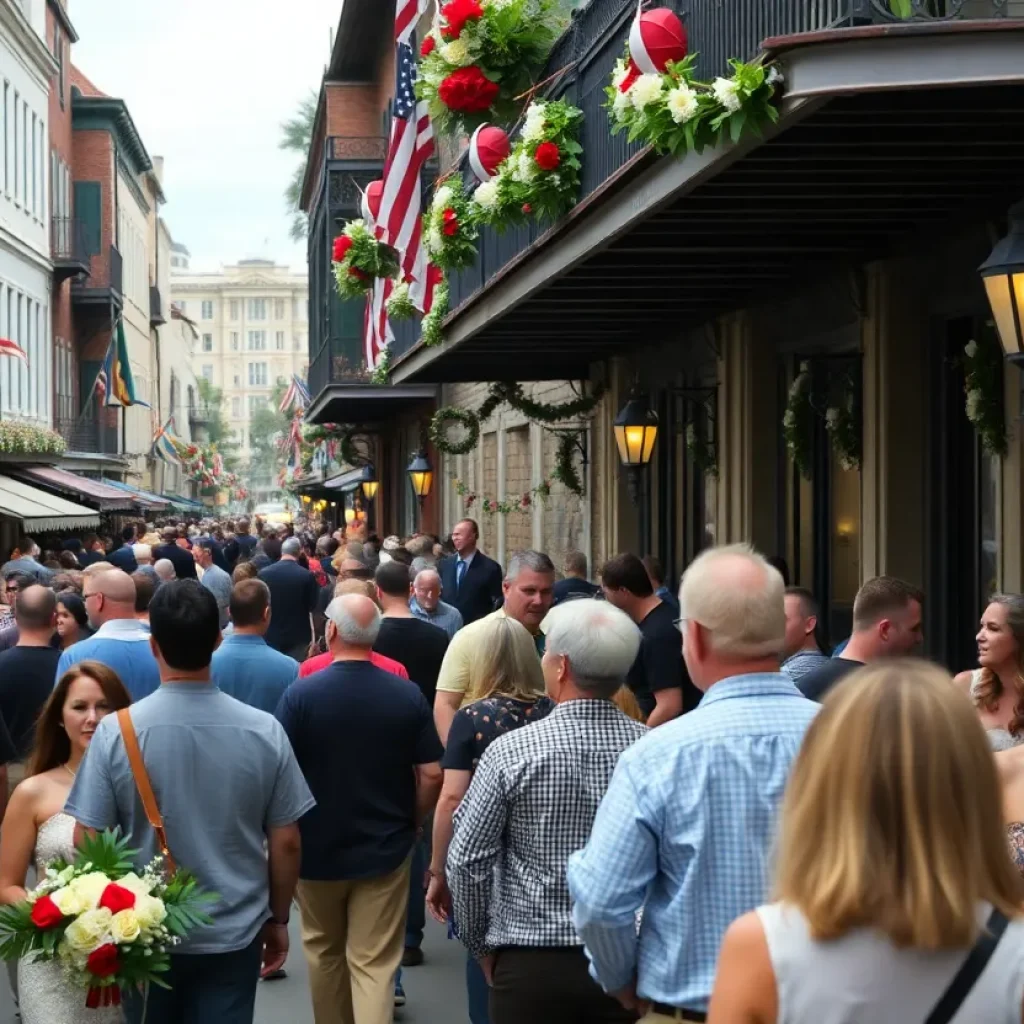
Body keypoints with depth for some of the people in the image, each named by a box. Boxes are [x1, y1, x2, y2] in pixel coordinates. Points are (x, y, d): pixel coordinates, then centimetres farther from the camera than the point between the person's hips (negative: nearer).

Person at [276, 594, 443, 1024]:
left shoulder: (300, 694, -14)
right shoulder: (408, 695, -8)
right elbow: (432, 774, -6)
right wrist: (411, 823, 11)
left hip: (317, 847, 0)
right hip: (385, 847, 0)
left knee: (324, 951, 21)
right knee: (375, 963, 2)